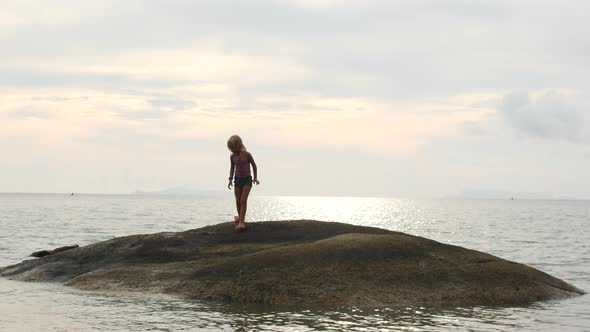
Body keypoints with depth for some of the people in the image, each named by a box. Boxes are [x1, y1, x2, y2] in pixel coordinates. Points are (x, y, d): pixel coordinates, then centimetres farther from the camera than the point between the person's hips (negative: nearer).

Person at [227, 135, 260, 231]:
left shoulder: (247, 155, -12)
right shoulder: (232, 157, 0)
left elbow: (254, 165, 1)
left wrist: (255, 178, -2)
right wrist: (230, 180, 5)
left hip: (247, 179, -4)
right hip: (237, 179, 4)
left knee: (243, 200, -14)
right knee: (238, 201, 5)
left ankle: (241, 222, -20)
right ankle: (241, 218, 26)